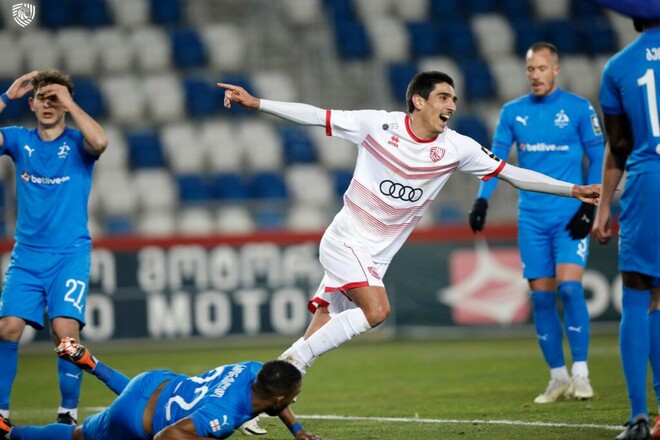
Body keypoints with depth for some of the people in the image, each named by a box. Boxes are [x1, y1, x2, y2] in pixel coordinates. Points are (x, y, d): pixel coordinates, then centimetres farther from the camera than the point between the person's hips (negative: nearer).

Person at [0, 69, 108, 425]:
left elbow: (99, 142, -23)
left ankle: (68, 412, -3)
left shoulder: (77, 142, 0)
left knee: (65, 330, -16)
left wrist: (69, 103, -17)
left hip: (70, 254, -3)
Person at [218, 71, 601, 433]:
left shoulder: (456, 148, -2)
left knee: (321, 333, 2)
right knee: (377, 310, -26)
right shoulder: (378, 125, -10)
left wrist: (572, 190, -4)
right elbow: (314, 116, -7)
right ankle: (294, 359, -14)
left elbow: (513, 174, 2)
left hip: (377, 255, 5)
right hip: (345, 239, -5)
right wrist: (254, 103, -13)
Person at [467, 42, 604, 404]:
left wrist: (589, 205, -8)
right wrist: (482, 200, -6)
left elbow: (598, 159, 1)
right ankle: (558, 377, 11)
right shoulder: (513, 112, 8)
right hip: (531, 219, 3)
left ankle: (580, 372, -8)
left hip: (570, 216, -3)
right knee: (541, 296, 2)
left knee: (569, 287, -17)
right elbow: (496, 157, 8)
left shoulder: (579, 109, -1)